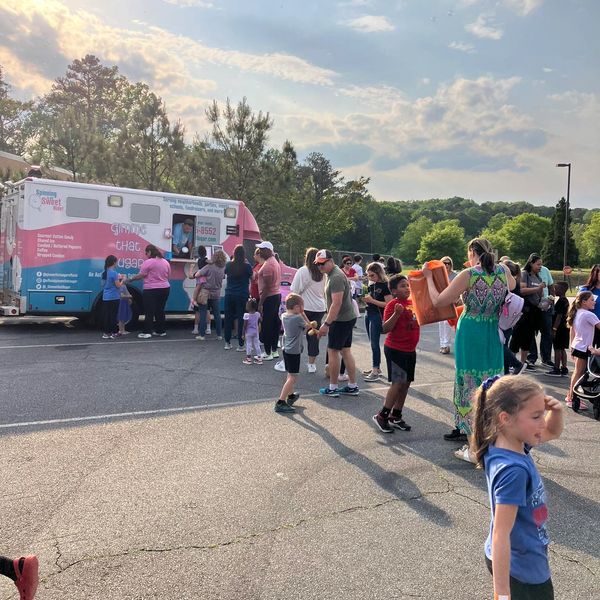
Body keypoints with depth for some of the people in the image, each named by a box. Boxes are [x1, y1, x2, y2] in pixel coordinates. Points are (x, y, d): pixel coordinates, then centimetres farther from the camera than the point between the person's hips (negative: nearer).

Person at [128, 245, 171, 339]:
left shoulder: (148, 262, -11)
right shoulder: (166, 262, 10)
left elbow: (141, 275, -13)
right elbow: (168, 276, 15)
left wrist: (131, 278, -1)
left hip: (151, 290, -6)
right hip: (165, 289, 7)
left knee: (149, 311, -3)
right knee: (160, 310, 14)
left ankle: (147, 332, -5)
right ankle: (161, 331, 18)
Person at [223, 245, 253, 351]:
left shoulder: (229, 265, -3)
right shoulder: (247, 266, -11)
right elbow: (251, 277, 4)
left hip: (229, 294, 3)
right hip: (242, 295, -3)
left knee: (228, 318, 12)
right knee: (241, 319, 2)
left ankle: (227, 343, 18)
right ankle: (240, 345, 2)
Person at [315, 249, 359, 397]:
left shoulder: (336, 277, -19)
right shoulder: (332, 274, 13)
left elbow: (337, 303, -26)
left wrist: (326, 323, -26)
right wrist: (328, 321, 18)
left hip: (341, 320, -10)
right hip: (348, 318, 10)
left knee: (333, 351, -2)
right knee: (346, 351, 12)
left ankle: (332, 388, 6)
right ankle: (352, 386, 17)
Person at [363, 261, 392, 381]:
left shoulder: (384, 286, -13)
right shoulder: (372, 285, 11)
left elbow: (388, 304, -18)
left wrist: (372, 300, -20)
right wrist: (367, 299, 7)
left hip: (377, 316, -8)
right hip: (368, 314, 8)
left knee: (374, 343, -7)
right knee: (372, 343, 12)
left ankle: (375, 371, -3)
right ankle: (376, 368, 21)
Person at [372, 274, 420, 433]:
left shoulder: (413, 302, 8)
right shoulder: (392, 305, -13)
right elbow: (385, 329, -19)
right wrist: (396, 314, -31)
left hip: (410, 350, 8)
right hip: (395, 350, -8)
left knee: (406, 383, 10)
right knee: (398, 383, -10)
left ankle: (395, 416, 20)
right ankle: (382, 416, 1)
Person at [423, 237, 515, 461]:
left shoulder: (468, 275, -13)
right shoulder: (503, 271, 1)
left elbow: (438, 301, -9)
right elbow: (512, 286, 26)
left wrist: (429, 277, 3)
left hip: (470, 335, -5)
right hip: (494, 337, 5)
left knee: (470, 386, 2)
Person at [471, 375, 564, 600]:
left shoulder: (515, 443, -7)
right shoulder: (513, 470, -32)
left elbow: (553, 431, 12)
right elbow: (501, 535, -30)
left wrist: (556, 411, -10)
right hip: (520, 569, -8)